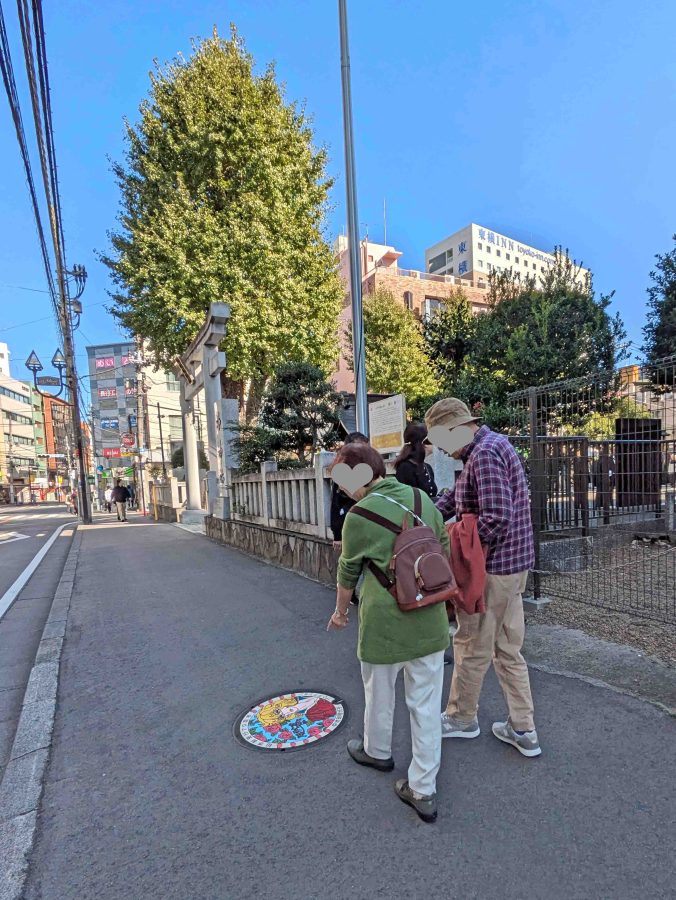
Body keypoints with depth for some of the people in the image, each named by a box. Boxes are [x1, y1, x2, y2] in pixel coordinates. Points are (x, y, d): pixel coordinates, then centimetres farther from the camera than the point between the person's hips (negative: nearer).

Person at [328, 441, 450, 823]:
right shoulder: (422, 498, -1)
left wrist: (341, 610, 14)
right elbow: (445, 551, 9)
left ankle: (378, 751, 48)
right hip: (430, 619, 4)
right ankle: (423, 789, 26)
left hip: (385, 622, -4)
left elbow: (348, 572, -4)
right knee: (426, 703, 15)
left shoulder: (359, 516, -17)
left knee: (380, 692, 23)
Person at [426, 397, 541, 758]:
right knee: (508, 647, 18)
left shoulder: (485, 453, -20)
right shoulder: (491, 445, 12)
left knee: (472, 646, 10)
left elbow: (496, 518, -28)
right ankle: (523, 730, 29)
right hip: (512, 564, 10)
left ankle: (461, 718, 31)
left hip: (491, 567, -10)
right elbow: (455, 496, 13)